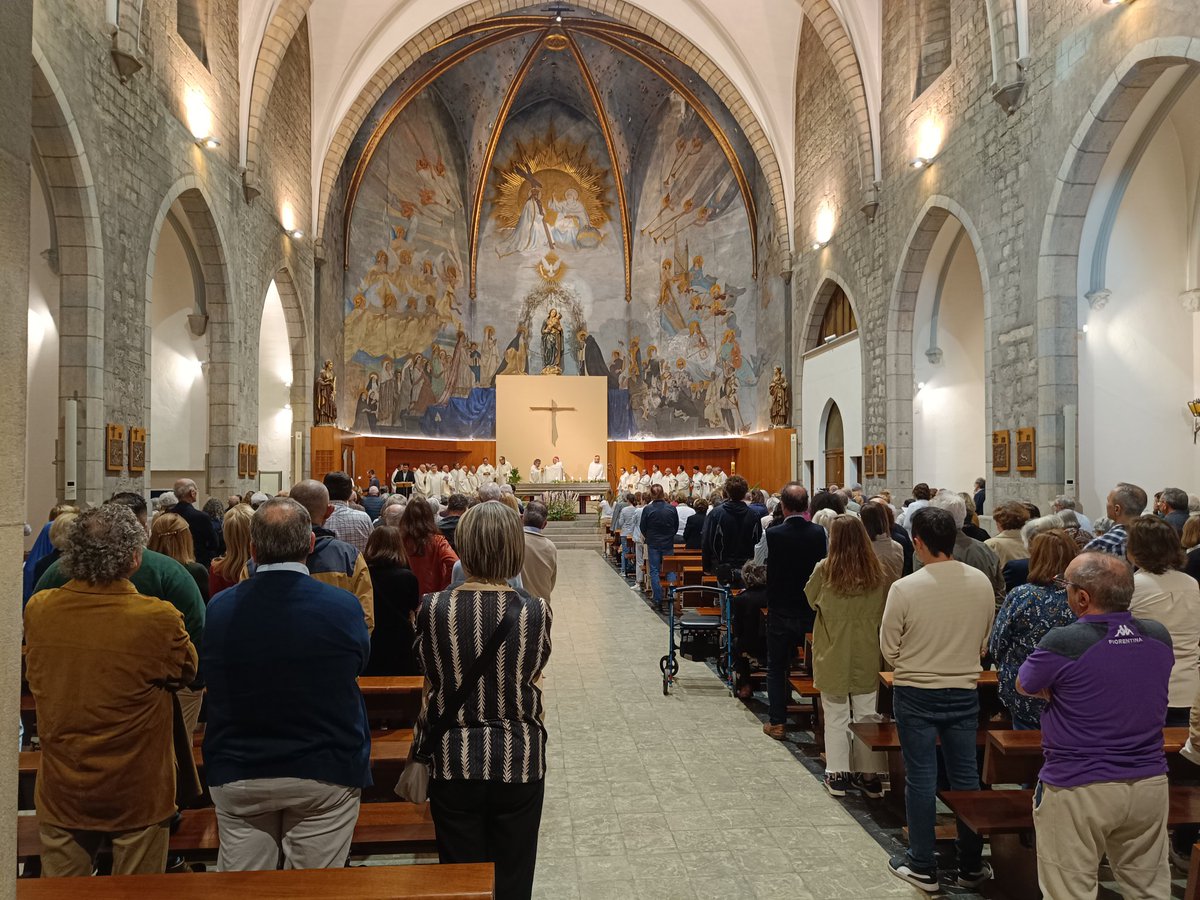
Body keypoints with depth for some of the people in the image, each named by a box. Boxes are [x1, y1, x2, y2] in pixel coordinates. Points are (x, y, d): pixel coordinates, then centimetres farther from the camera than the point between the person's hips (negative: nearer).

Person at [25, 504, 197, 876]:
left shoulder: (37, 609, -10)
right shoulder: (158, 619, -23)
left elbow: (33, 675, 9)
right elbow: (187, 671, -4)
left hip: (60, 791, 4)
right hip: (137, 794, -3)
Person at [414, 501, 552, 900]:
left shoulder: (433, 608, -13)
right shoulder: (536, 610, -13)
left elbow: (432, 678, 1)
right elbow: (533, 673, 2)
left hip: (454, 763, 0)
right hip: (519, 762, 0)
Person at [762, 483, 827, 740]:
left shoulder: (773, 534, -15)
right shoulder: (819, 533, -9)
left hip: (781, 611, -2)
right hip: (813, 610, 2)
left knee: (777, 668, 9)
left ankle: (778, 723, 11)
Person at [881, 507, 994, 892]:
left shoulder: (904, 589, -20)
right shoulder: (981, 582, -7)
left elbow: (889, 650, -10)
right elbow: (984, 644, 5)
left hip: (916, 696, -3)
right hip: (964, 692, 4)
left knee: (920, 778, 8)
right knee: (966, 776, 15)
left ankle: (922, 867, 20)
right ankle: (971, 866, 27)